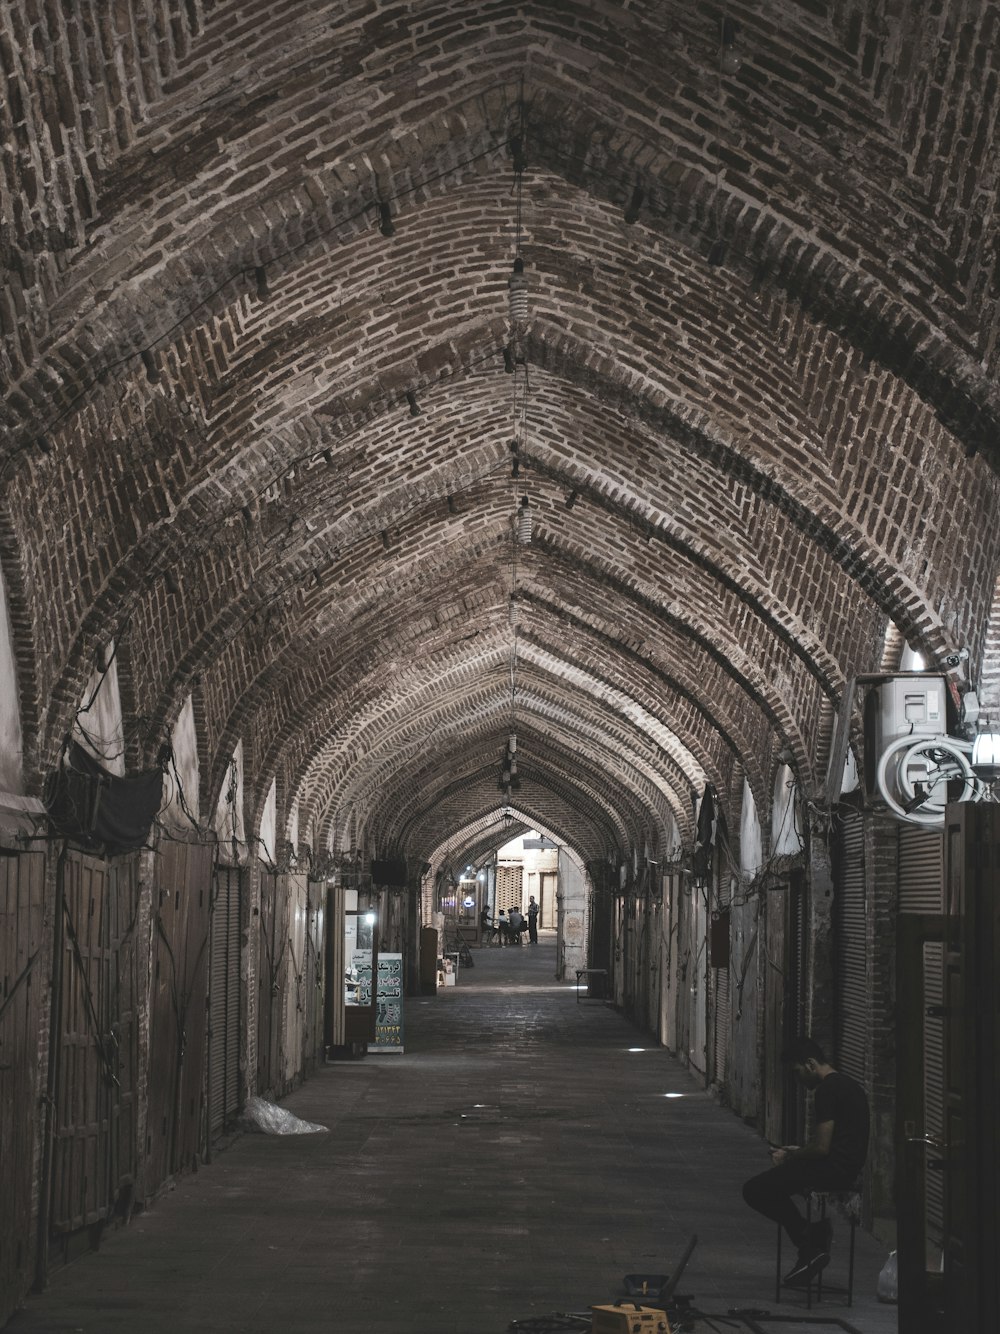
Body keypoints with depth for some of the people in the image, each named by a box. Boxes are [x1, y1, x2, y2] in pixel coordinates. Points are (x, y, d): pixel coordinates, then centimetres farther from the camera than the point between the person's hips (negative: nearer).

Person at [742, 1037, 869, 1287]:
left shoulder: (827, 1091, -16)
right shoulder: (848, 1084, 16)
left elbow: (822, 1148, -19)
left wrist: (789, 1158, -3)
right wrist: (798, 1152, 20)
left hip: (834, 1169, -11)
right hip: (848, 1168, 11)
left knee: (755, 1190, -10)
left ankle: (809, 1243, -6)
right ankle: (815, 1239, 11)